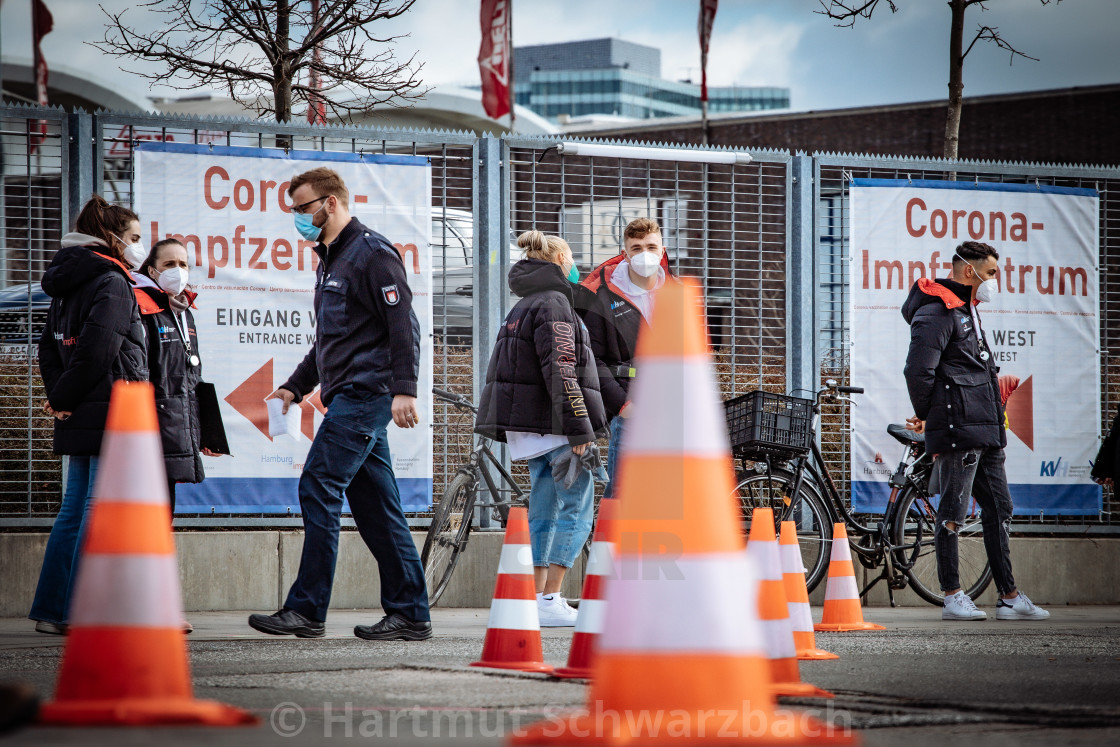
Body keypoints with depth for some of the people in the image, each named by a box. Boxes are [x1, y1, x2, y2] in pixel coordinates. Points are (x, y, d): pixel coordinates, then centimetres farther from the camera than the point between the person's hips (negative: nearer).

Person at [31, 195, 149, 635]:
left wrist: (58, 395, 6)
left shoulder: (67, 284, 17)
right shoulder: (112, 282, -11)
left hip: (81, 418, 9)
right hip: (112, 413, -9)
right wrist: (65, 398, -10)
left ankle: (52, 611, 15)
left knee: (75, 509, 12)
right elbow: (96, 350, -21)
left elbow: (49, 347, 16)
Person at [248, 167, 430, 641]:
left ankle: (307, 610, -14)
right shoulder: (331, 261, 23)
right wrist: (294, 388, 25)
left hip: (365, 393, -10)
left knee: (319, 488, -14)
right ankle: (409, 614, 7)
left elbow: (403, 324, -16)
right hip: (347, 397, 10)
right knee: (375, 506, 7)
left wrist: (403, 388, -24)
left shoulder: (372, 254, -8)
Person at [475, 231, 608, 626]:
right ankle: (550, 602, -12)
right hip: (554, 423, -9)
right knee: (577, 510, -7)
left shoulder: (522, 308, 19)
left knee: (543, 512, 11)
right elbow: (560, 371, -18)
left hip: (530, 425, 9)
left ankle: (539, 599, 10)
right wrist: (579, 429, -18)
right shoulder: (554, 304, -11)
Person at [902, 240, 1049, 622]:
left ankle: (1009, 597, 11)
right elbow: (918, 370, -18)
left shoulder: (967, 311, 22)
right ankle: (953, 598, 0)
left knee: (999, 508, 9)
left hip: (985, 432, 10)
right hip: (959, 431, -10)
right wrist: (928, 418, -6)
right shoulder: (937, 312, -10)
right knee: (952, 512, -4)